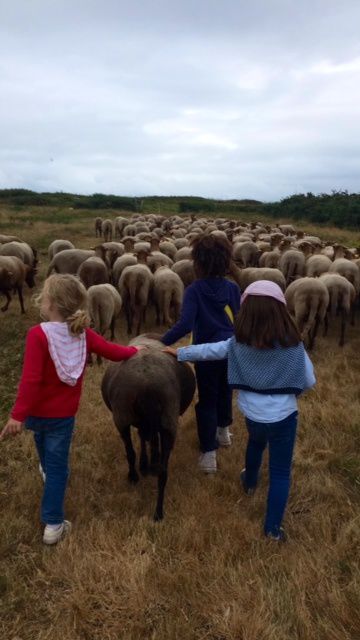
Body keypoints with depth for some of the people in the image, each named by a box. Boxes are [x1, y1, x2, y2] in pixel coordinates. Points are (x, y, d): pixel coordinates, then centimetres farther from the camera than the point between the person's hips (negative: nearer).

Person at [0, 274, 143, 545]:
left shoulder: (38, 334, -22)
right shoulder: (83, 334, -8)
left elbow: (30, 379, -26)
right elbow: (114, 352, 3)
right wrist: (134, 350, 23)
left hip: (36, 411, -1)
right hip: (64, 413, 1)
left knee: (43, 441, 31)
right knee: (58, 465, 10)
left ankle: (47, 471, 59)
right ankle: (53, 524, 15)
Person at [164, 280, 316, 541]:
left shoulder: (239, 343, -12)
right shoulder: (293, 346, -18)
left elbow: (207, 350, 1)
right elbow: (309, 381, -9)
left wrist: (180, 353, 16)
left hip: (252, 413, 4)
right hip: (283, 415, -3)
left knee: (255, 444, 35)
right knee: (280, 471, 11)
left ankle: (250, 482, 60)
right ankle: (273, 527, 21)